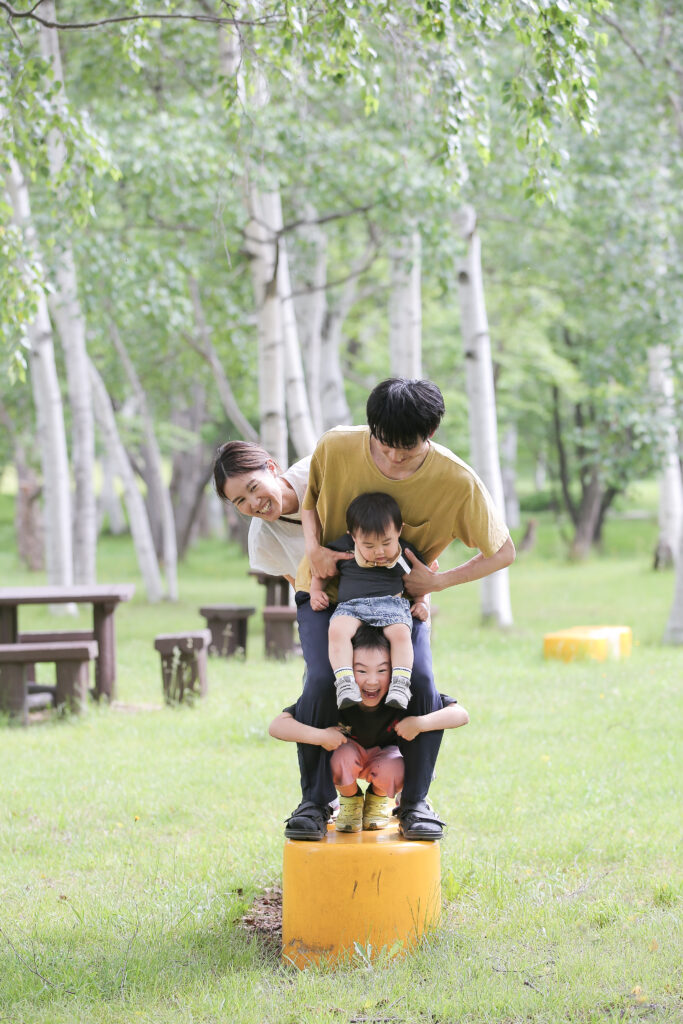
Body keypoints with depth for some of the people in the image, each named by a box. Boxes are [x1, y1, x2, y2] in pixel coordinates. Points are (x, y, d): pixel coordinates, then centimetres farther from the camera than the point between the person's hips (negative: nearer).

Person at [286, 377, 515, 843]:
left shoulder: (458, 482, -25)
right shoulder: (336, 448, -22)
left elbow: (503, 552, -12)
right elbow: (310, 497, 2)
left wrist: (437, 581, -22)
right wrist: (314, 547, -17)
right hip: (329, 589, 0)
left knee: (420, 686, -21)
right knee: (323, 684, -22)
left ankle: (415, 801, -1)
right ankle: (315, 801, -4)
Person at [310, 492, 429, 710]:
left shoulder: (405, 554, 7)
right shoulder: (344, 549, 4)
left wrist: (421, 603, 10)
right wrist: (316, 592, 7)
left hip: (392, 604, 0)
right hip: (350, 605, 0)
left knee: (401, 633, -33)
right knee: (337, 630, -33)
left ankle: (400, 684, -35)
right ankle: (345, 683, -37)